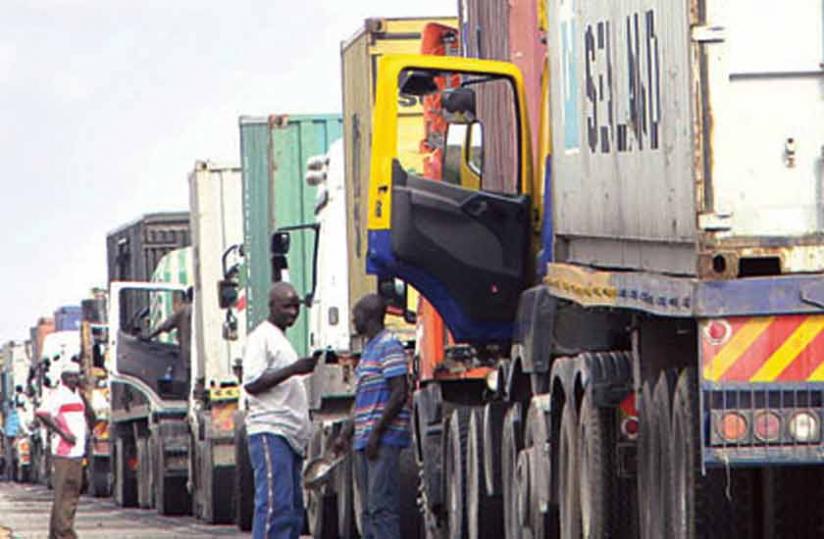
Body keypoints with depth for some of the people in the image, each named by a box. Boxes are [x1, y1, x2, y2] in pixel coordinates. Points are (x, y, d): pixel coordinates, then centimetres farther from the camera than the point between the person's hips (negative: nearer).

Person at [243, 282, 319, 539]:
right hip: (270, 431, -10)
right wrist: (293, 369, -20)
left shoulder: (281, 340, 24)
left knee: (294, 508, 7)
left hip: (291, 436, 10)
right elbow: (252, 383, -16)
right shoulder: (262, 337, -5)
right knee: (275, 504, -16)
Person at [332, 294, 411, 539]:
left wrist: (376, 433, -19)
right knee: (369, 509, 8)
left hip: (384, 440, -10)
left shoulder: (389, 346, -8)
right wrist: (346, 435, 21)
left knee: (382, 506, -14)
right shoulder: (369, 349, 22)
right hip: (364, 442, 10)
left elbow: (399, 394, -16)